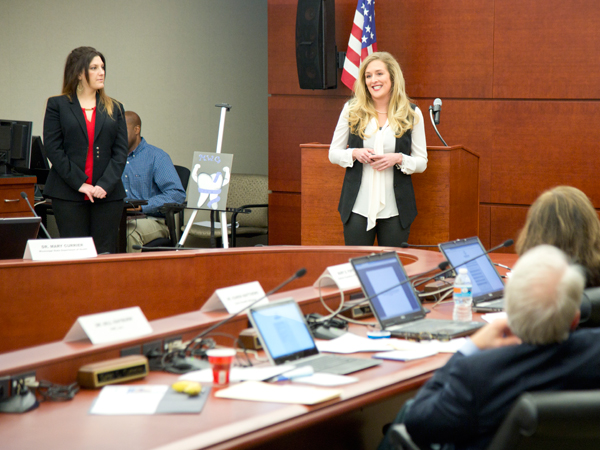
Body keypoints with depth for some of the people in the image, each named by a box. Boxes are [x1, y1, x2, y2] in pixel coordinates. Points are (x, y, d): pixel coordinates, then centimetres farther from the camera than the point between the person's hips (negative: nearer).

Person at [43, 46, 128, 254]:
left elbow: (121, 152, 7)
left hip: (108, 195, 2)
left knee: (106, 254, 0)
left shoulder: (115, 109, 13)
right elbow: (53, 149, -3)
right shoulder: (57, 105, 5)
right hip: (68, 196, -2)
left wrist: (105, 184, -8)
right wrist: (79, 184, -11)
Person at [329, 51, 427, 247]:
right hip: (358, 207, 0)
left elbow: (422, 162, 6)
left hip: (395, 209, 0)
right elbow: (333, 153, 10)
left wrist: (398, 159, -14)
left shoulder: (412, 114, 3)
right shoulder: (351, 110, 4)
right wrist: (355, 153, -10)